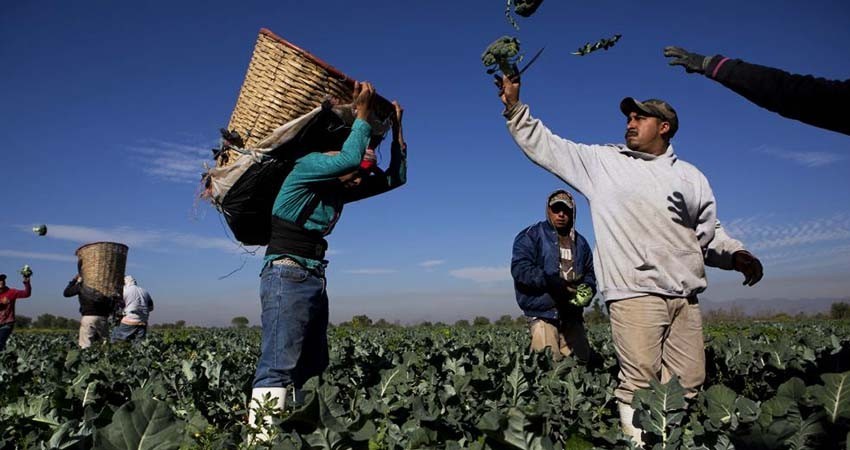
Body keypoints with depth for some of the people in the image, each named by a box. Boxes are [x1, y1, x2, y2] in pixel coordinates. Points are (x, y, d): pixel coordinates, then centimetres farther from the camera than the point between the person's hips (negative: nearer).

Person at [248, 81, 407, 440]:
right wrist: (362, 113, -10)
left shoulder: (341, 190, 15)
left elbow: (396, 177, 15)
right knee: (277, 368, -17)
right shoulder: (306, 168, -6)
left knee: (310, 368, 7)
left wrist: (396, 128, 14)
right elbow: (351, 157, -24)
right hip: (287, 276, -9)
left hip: (314, 280, 9)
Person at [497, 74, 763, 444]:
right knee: (639, 383, -9)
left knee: (688, 385, 6)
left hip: (685, 297, 4)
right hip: (633, 292, -4)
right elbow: (545, 146, 8)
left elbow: (709, 234, 24)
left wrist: (737, 254, 5)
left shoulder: (691, 177, 19)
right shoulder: (601, 161, 9)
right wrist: (514, 107, 2)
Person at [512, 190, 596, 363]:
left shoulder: (580, 242, 18)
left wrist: (588, 289, 0)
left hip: (572, 314, 6)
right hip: (543, 312, -6)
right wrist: (551, 281, -22)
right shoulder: (531, 236, 0)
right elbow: (520, 269, -11)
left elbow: (589, 273, 24)